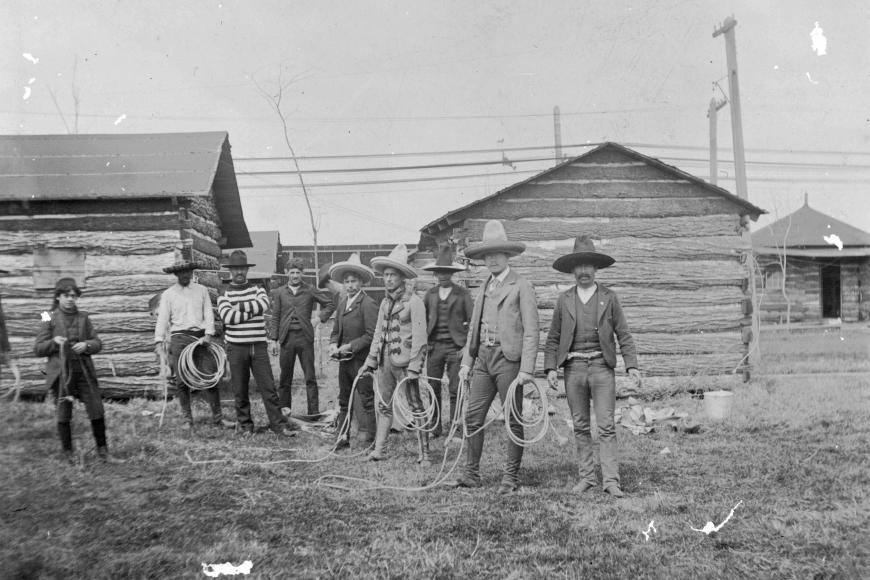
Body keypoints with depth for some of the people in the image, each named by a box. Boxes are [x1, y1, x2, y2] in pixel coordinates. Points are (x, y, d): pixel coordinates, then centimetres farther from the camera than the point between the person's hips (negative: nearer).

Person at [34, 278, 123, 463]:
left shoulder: (83, 318, 8)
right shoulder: (50, 319, 1)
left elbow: (98, 343, 10)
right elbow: (37, 349, 1)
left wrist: (87, 345, -11)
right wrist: (53, 342, -17)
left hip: (84, 371, 2)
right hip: (61, 373, -2)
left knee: (97, 411, -1)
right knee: (64, 414, 4)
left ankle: (103, 452, 11)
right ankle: (68, 455, 18)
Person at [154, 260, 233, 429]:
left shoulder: (201, 290, 12)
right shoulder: (168, 294, 8)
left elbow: (208, 313, 7)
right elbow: (162, 319, 3)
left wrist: (209, 334, -7)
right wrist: (159, 342, -7)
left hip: (200, 337, 1)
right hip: (179, 337, -1)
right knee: (182, 381, 0)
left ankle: (217, 418, 1)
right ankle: (187, 420, 11)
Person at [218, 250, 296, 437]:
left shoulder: (257, 289, 10)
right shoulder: (224, 293, 5)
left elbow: (264, 304, -12)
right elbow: (228, 316, -13)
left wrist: (240, 306, -12)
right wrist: (254, 311, -9)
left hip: (258, 346, 1)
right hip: (236, 347, -1)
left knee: (268, 388, -2)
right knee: (240, 390, 6)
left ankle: (278, 424, 2)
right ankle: (245, 425, 19)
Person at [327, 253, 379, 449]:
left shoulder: (368, 304, -14)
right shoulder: (342, 301, 11)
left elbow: (372, 335, -17)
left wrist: (350, 346, -19)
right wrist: (334, 344, -2)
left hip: (362, 359, -8)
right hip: (345, 359, 8)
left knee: (366, 401, 0)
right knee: (344, 400, 14)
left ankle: (369, 440, 8)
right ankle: (343, 437, 23)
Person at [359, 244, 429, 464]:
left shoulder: (414, 302, -8)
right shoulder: (385, 302, 13)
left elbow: (419, 338, -12)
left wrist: (414, 367, -17)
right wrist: (370, 361, 12)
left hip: (404, 362, -7)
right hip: (385, 361, 7)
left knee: (415, 408, -2)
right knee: (383, 406, 12)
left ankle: (423, 453, 3)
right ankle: (379, 450, 21)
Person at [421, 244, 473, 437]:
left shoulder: (462, 293, 0)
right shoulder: (430, 293, 11)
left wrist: (467, 346, -9)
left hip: (455, 347, -3)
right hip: (434, 347, 3)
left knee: (455, 390, -1)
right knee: (433, 389, 4)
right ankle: (434, 428, 13)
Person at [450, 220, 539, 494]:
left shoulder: (521, 287, -4)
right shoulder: (485, 288, 17)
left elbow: (530, 332, -9)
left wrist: (526, 369, -15)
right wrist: (466, 362, 11)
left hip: (508, 358, -6)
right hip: (483, 358, 6)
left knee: (513, 420, 1)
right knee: (473, 417, 7)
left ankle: (511, 477, 10)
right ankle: (471, 474, 17)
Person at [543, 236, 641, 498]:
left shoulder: (609, 297, 7)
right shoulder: (564, 299, 10)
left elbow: (623, 335, 6)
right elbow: (553, 338, 11)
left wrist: (632, 366, -3)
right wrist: (551, 367, 0)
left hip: (601, 366, -2)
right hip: (573, 366, 2)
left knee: (606, 426, -6)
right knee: (580, 426, 6)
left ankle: (611, 480, -5)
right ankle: (586, 477, 14)